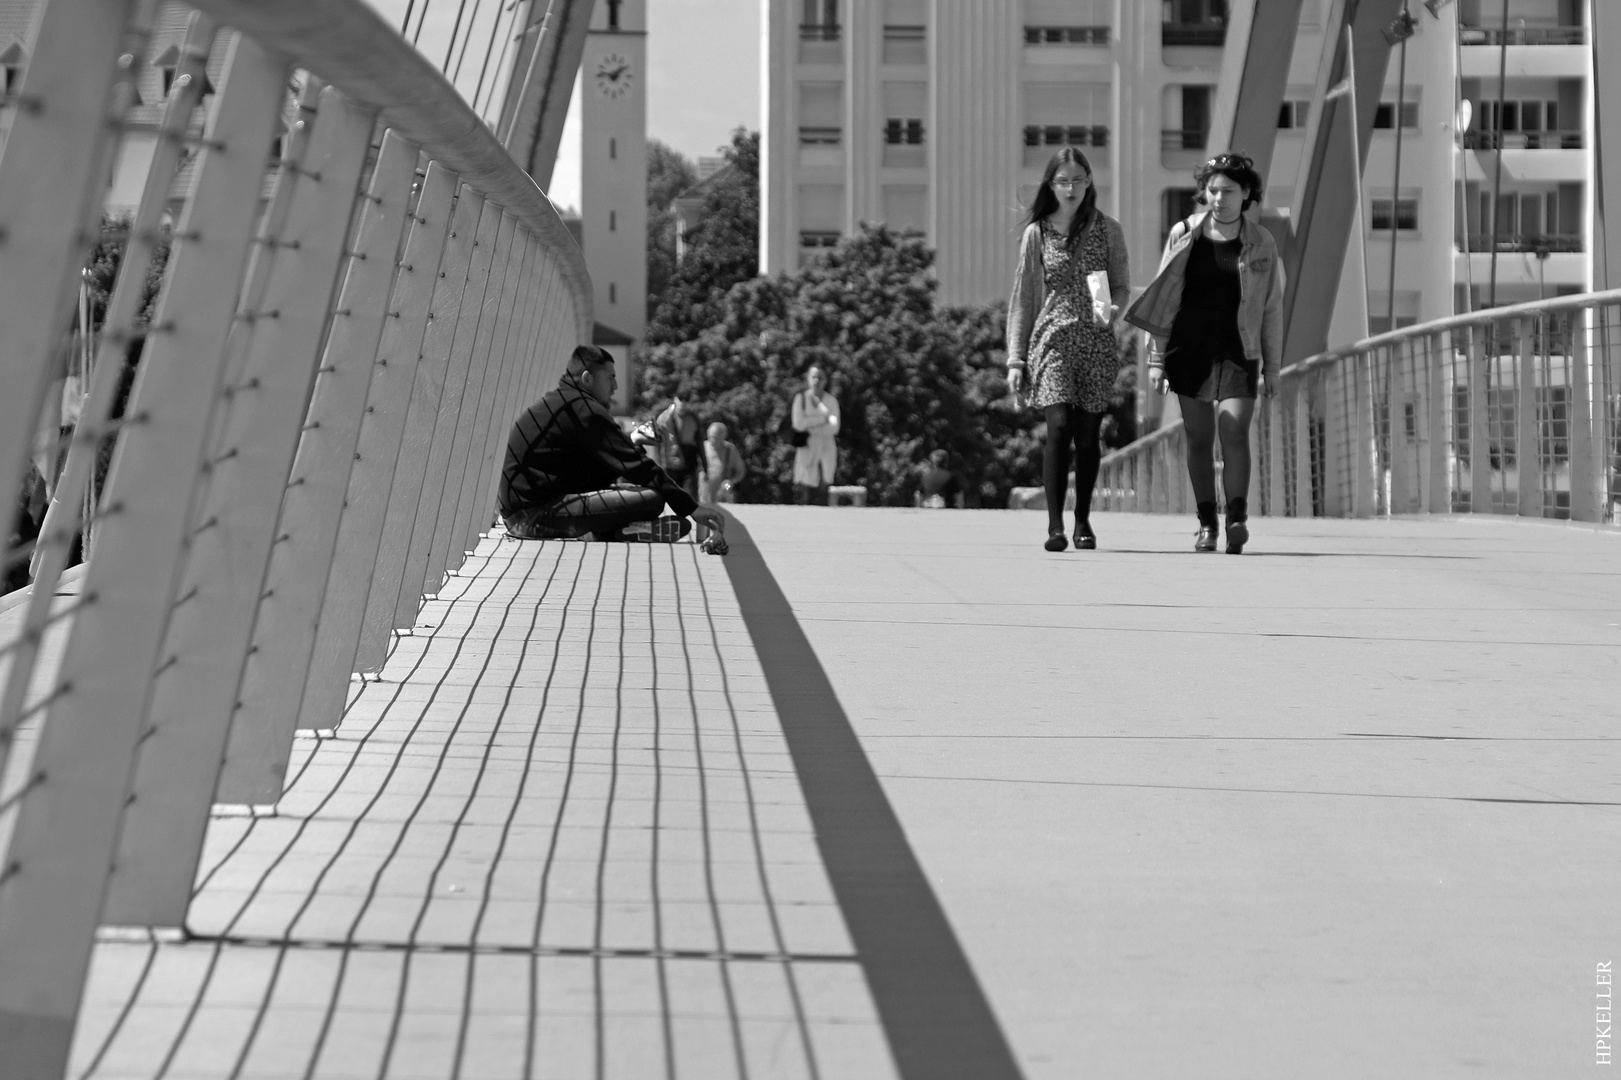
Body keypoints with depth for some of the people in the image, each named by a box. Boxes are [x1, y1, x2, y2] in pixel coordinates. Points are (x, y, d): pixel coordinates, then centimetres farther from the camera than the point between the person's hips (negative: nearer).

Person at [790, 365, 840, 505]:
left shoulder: (831, 401, 6)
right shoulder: (801, 398, 3)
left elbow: (834, 428, -2)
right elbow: (798, 424, -7)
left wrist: (811, 429, -9)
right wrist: (824, 417, -6)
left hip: (826, 449, 1)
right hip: (806, 448, -1)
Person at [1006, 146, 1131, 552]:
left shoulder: (1107, 230, 6)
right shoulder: (1036, 234, 6)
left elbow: (1122, 287, 10)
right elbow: (1022, 298, 8)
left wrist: (1111, 309, -14)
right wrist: (1015, 358, 4)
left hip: (1097, 342, 1)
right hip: (1053, 339, -1)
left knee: (1087, 434, 2)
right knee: (1059, 426, -16)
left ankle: (1083, 522, 18)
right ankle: (1055, 526, -13)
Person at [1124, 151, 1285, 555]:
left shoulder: (1262, 244, 3)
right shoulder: (1184, 235, 3)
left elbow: (1271, 310, 7)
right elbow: (1163, 300, 7)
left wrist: (1271, 368, 5)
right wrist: (1157, 359, 3)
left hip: (1238, 353, -1)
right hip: (1189, 350, 1)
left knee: (1235, 431, -17)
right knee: (1198, 439, 4)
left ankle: (1237, 521, -19)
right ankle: (1206, 524, 13)